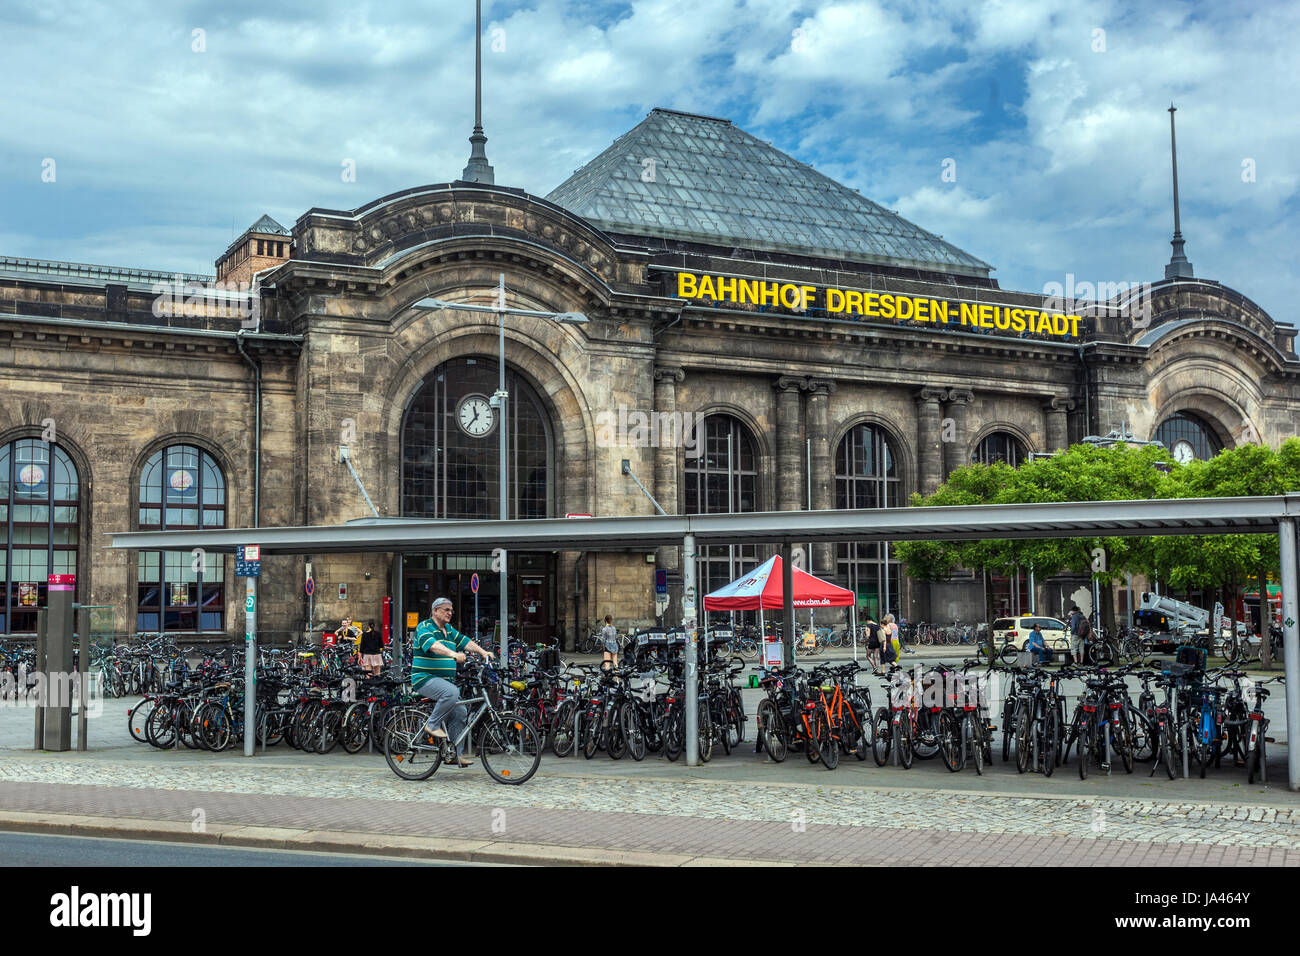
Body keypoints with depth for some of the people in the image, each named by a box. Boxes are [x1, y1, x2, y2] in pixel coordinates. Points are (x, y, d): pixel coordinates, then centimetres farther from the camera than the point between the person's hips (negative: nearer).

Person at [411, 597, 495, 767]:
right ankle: (432, 725, -15)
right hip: (425, 678, -8)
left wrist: (483, 652, -8)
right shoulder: (424, 627, -9)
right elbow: (433, 644, -28)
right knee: (452, 692, -33)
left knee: (459, 712, 0)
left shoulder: (449, 630, 17)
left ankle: (456, 753, 7)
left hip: (444, 680, 9)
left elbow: (465, 642, 9)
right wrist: (452, 654, -44)